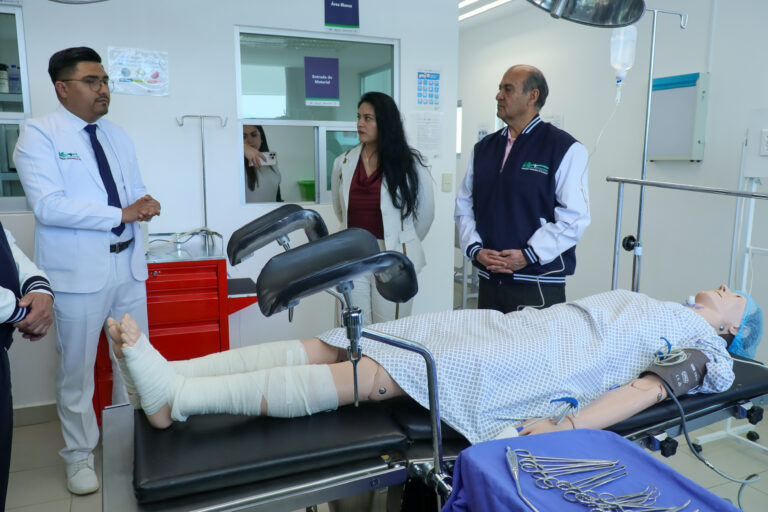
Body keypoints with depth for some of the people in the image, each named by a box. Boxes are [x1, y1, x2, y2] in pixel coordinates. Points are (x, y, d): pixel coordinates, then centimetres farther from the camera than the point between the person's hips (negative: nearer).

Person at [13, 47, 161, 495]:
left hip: (128, 264, 6)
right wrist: (121, 213, -20)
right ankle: (80, 456, 25)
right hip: (80, 271, -6)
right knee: (77, 368, 7)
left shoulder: (118, 136, 14)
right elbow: (48, 206, -18)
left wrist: (146, 204, -7)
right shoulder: (38, 134, -7)